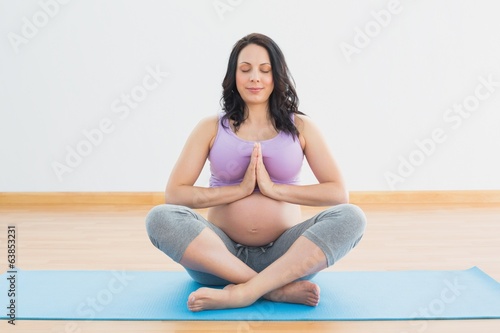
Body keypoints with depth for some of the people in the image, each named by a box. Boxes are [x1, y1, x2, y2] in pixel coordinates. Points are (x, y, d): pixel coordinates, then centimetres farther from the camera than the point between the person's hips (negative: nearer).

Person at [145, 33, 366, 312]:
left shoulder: (300, 127, 6)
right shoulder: (211, 128, 6)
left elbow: (339, 193, -3)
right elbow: (174, 194, -3)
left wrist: (274, 189, -12)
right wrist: (240, 189, -12)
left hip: (287, 256, 0)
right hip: (221, 254, 0)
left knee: (351, 217, -25)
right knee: (160, 217, -26)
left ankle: (242, 292, -32)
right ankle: (278, 290, -29)